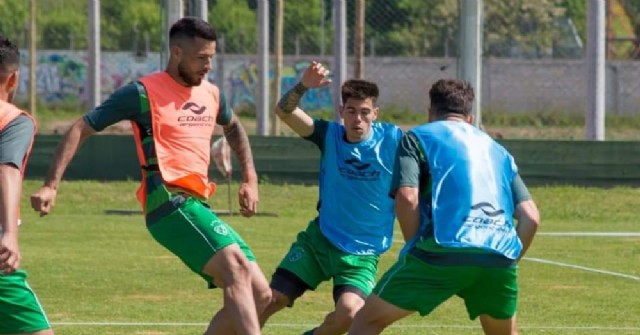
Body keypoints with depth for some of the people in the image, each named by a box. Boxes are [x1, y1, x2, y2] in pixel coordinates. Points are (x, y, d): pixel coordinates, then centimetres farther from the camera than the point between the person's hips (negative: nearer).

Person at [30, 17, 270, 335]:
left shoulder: (211, 94, 16)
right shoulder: (144, 93, -4)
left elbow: (233, 128, 39)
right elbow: (80, 130, -3)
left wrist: (250, 180, 27)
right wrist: (51, 186, -12)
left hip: (198, 206, 8)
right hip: (170, 202, -8)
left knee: (259, 295, 3)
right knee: (236, 266, -29)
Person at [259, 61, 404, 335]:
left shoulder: (392, 139, -11)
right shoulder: (330, 135, -7)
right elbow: (284, 111, -20)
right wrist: (303, 86, -39)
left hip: (362, 253, -2)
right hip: (319, 239, 2)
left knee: (349, 312, -25)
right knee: (270, 300, -4)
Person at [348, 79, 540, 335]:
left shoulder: (418, 138, 15)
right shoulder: (496, 150, 28)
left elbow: (407, 198, -3)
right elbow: (530, 217, 17)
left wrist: (418, 251, 7)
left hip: (444, 250, -4)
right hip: (499, 256, 4)